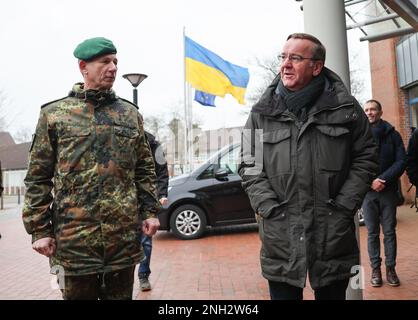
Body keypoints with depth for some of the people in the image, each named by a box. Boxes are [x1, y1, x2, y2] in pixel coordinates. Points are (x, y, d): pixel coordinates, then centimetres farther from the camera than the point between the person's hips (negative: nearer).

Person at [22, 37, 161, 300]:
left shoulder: (131, 114, 10)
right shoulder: (54, 114, 3)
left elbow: (145, 169, 12)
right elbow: (38, 178, 2)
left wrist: (150, 211, 3)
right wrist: (39, 229, -3)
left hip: (125, 237, 2)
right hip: (74, 239, -2)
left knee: (121, 294, 15)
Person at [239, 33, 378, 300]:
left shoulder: (346, 107, 3)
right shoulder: (262, 113, 3)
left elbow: (366, 157, 6)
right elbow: (249, 166, 3)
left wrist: (344, 205, -3)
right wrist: (269, 208, -8)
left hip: (334, 234, 1)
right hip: (280, 235, 0)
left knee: (333, 294, 17)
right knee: (283, 293, 11)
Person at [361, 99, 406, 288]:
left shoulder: (392, 134, 5)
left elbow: (401, 161, -1)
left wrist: (383, 179, -14)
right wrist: (370, 181, -14)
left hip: (388, 190, 1)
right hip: (367, 191, 0)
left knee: (389, 231, 7)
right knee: (372, 233, 6)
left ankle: (390, 268, 17)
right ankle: (375, 269, 14)